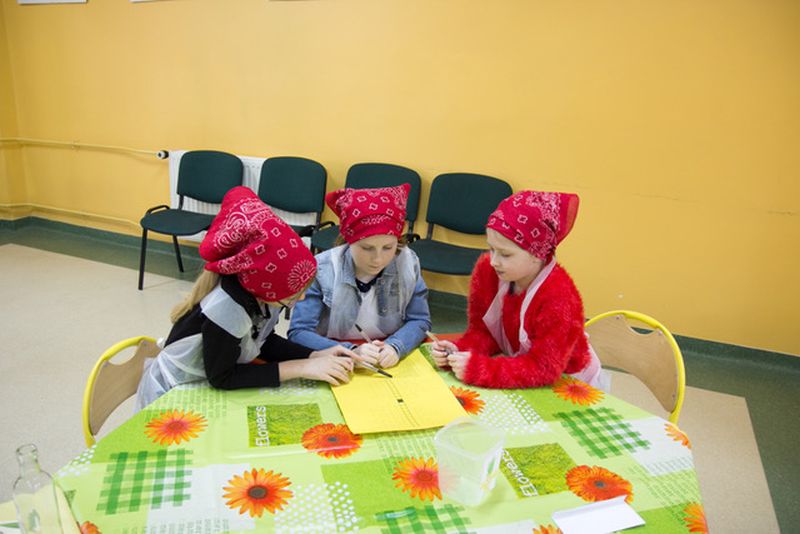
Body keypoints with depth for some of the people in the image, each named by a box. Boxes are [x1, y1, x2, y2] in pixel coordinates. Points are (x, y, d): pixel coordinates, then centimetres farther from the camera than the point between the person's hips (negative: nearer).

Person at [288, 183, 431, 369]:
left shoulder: (408, 263, -8)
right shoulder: (321, 270, -16)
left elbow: (420, 320, -2)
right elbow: (298, 333, -17)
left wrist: (395, 346, -22)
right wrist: (350, 352, -30)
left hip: (388, 365, 1)